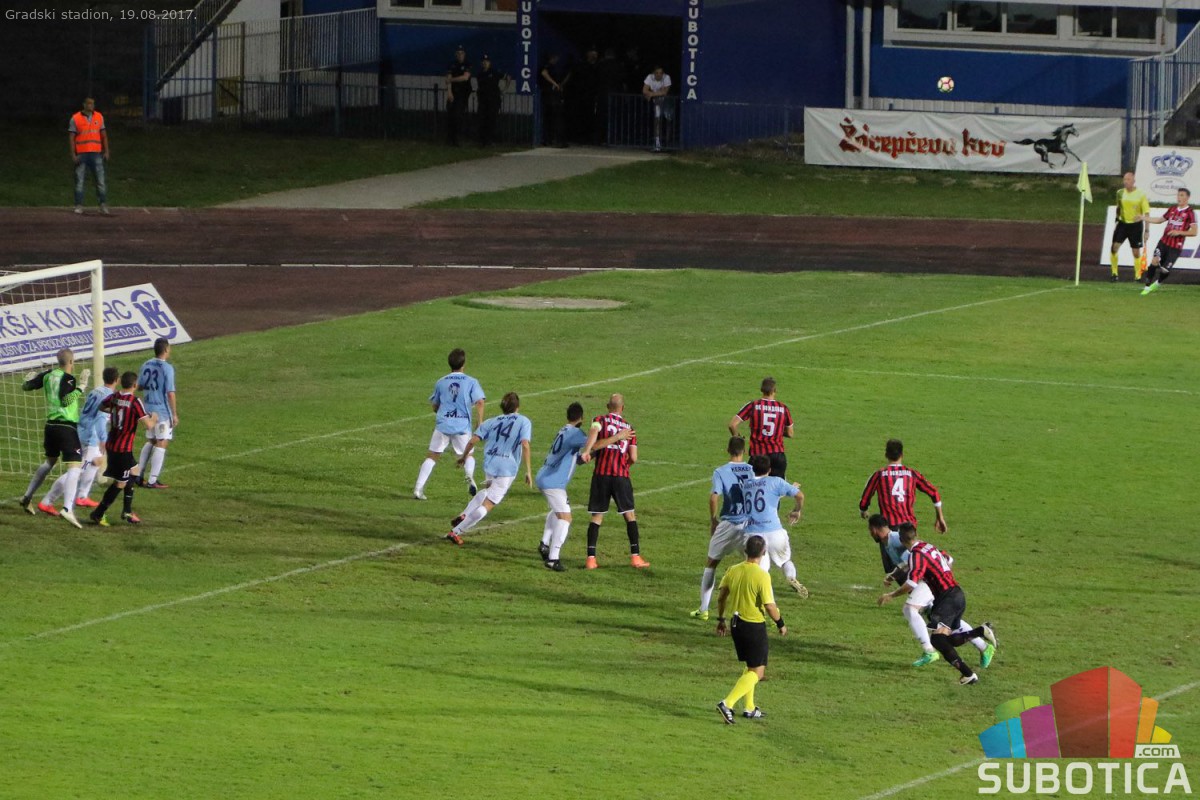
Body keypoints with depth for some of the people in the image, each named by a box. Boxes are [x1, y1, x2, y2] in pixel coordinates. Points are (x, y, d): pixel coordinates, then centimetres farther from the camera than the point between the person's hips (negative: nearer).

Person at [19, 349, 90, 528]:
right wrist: (81, 386, -18)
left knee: (49, 462, 29)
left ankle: (27, 497, 38)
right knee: (74, 466, -12)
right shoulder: (68, 379, -13)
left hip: (50, 426, 8)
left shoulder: (48, 375, 7)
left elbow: (26, 386, 17)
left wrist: (30, 378, 40)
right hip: (67, 427, -8)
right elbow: (66, 400, -23)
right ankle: (68, 509, -29)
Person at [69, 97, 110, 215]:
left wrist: (106, 151, 5)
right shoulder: (75, 118, 0)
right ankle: (79, 206, 2)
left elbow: (103, 135, 13)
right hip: (81, 155, -2)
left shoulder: (99, 117, 10)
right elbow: (71, 138, -1)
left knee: (101, 180, -3)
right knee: (79, 181, -1)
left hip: (96, 153, 2)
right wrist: (73, 155, -9)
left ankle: (103, 205, -2)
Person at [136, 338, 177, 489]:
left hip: (148, 409, 7)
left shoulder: (146, 365, 4)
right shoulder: (167, 368, -15)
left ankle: (138, 475, 20)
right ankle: (152, 481, -1)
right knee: (161, 444, 0)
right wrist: (175, 414, -11)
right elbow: (170, 393, -17)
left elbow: (140, 386, 14)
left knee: (151, 442, 21)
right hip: (162, 411, -7)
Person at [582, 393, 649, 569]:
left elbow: (594, 431, -19)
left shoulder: (600, 420, 6)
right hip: (622, 475, 1)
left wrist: (587, 451, -31)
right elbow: (634, 458, 5)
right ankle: (635, 556, 4)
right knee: (630, 515, 9)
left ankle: (591, 558, -1)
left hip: (601, 474, -1)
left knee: (597, 516, 4)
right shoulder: (629, 428, 12)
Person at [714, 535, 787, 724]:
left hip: (736, 623, 7)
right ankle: (727, 704, -15)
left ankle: (749, 707, 29)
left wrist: (721, 620, 21)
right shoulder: (762, 576, -20)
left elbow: (721, 598, 7)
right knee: (757, 671, 1)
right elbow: (770, 607, -18)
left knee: (750, 667, 24)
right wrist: (780, 624, -1)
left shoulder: (733, 571, -1)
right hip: (755, 626, -7)